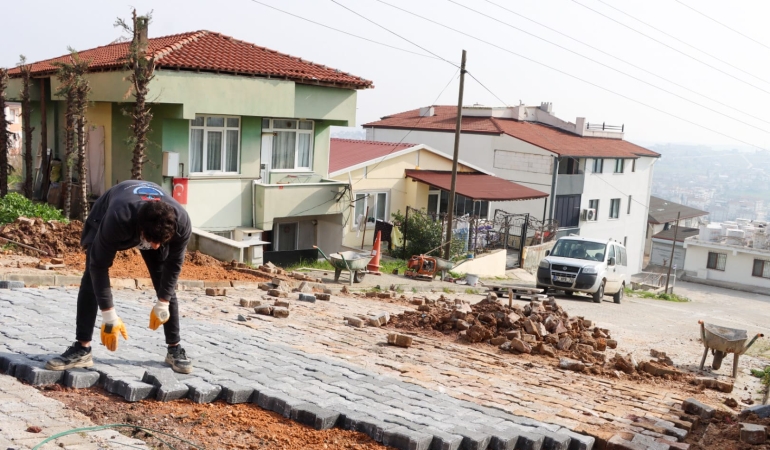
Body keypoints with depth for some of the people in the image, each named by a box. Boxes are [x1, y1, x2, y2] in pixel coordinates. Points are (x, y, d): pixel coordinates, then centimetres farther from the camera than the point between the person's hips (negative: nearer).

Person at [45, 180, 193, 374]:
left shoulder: (181, 222, -39)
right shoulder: (118, 220, -47)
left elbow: (174, 264, -20)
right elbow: (99, 266, -35)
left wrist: (162, 304, -14)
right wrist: (109, 317, -32)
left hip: (156, 223, 2)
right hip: (106, 213, -2)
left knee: (166, 283, -6)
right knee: (91, 278, -14)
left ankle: (175, 349, 5)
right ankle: (82, 349, -7)